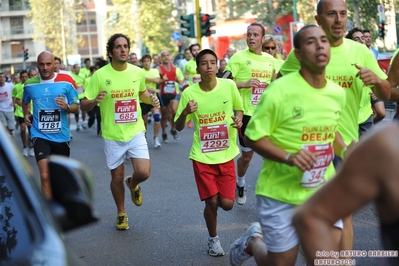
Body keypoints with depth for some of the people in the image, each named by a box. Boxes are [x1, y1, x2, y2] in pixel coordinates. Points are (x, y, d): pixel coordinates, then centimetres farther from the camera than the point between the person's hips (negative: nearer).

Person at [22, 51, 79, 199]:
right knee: (45, 175, -16)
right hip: (40, 135, -1)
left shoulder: (66, 81, -6)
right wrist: (26, 114, 5)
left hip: (61, 135, 1)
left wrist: (67, 107, -22)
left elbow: (76, 107, -1)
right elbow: (25, 101, 23)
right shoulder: (29, 84, 1)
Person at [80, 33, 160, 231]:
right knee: (117, 177, 10)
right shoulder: (100, 75, -12)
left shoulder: (138, 72, -3)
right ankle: (121, 213, 34)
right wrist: (95, 101, -30)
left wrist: (151, 99, -3)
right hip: (112, 136, -1)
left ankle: (133, 184, 26)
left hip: (135, 132, 2)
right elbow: (83, 106, -8)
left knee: (143, 173, -12)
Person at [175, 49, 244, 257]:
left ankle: (218, 197, 37)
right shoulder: (189, 93, -9)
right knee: (211, 202, 1)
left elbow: (239, 108, 11)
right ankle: (213, 239, 27)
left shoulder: (229, 86, -7)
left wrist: (238, 119, -12)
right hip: (202, 157, -1)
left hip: (226, 154, 1)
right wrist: (185, 112, -24)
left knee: (227, 203, -1)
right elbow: (179, 127, -3)